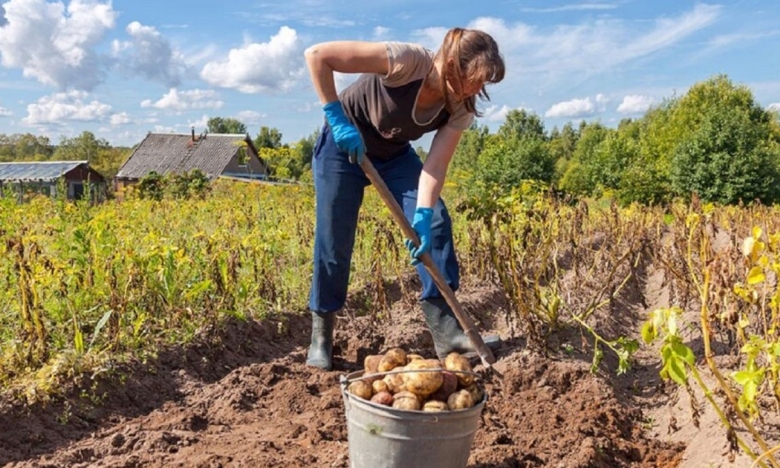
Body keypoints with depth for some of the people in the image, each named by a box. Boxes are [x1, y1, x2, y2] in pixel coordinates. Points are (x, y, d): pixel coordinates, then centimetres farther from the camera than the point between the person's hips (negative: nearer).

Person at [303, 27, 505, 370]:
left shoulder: (461, 109, -17)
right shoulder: (407, 61, -33)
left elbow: (435, 167, -23)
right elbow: (316, 55, -32)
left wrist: (422, 217, -37)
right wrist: (336, 116, -32)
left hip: (394, 155, 5)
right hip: (343, 145, -4)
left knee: (435, 223, -12)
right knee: (334, 243, -6)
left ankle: (445, 331, -4)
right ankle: (321, 336, 14)